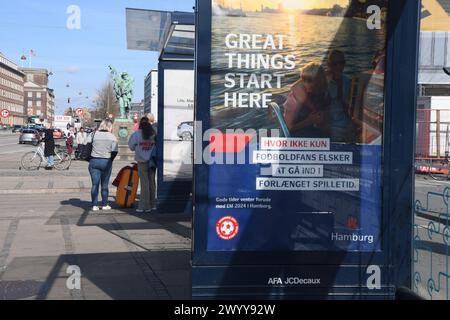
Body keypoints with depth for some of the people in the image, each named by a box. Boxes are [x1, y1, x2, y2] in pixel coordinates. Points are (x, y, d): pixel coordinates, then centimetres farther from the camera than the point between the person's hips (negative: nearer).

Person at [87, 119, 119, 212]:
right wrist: (110, 159, 6)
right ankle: (104, 205, 12)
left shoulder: (94, 134, 2)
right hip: (106, 162, -1)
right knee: (105, 184, 8)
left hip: (94, 161, 1)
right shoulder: (112, 137, -4)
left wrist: (90, 157, 8)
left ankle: (95, 205, 3)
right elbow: (115, 151, -10)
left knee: (95, 184, 4)